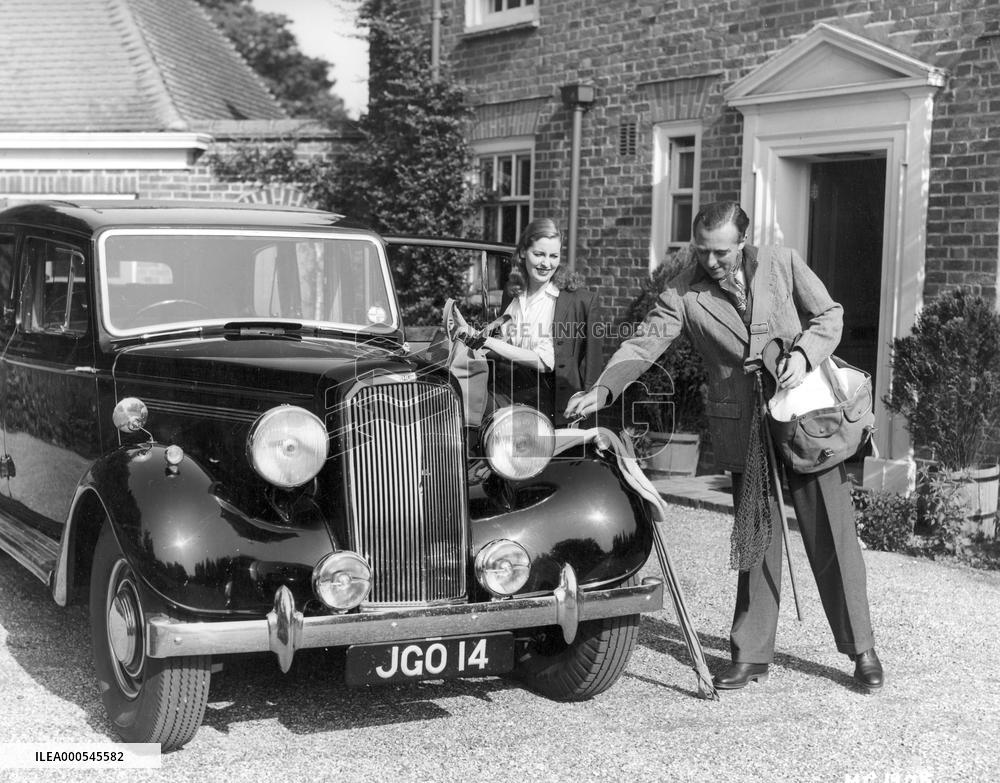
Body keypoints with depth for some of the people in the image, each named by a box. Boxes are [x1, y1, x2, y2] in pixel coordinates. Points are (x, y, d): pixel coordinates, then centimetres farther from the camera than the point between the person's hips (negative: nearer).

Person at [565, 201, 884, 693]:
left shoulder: (782, 264, -3)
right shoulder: (684, 292, -5)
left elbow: (830, 314, 4)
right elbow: (645, 342, -12)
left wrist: (804, 353, -15)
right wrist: (602, 390, -26)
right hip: (744, 428, 0)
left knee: (833, 536, 4)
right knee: (755, 541, 6)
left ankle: (861, 650, 17)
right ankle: (751, 656, 17)